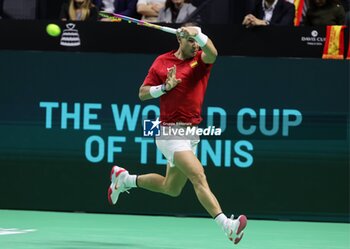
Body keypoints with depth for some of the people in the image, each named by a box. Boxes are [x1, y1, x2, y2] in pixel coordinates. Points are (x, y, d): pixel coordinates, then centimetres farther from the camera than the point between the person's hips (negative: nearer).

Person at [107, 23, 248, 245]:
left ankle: (125, 179, 40)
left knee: (171, 188, 18)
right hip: (170, 132, -5)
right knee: (199, 177, -23)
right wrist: (165, 87, -14)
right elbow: (142, 94, 3)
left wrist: (198, 33, -38)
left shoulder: (201, 59, 3)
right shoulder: (163, 62, 0)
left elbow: (212, 53, -23)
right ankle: (226, 225, -35)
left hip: (191, 133, 5)